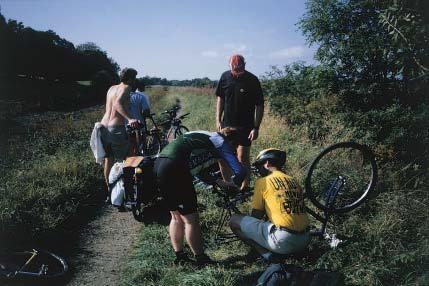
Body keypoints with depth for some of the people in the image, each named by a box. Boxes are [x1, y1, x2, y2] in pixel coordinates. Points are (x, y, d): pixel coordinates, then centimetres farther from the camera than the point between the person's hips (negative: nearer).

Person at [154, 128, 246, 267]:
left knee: (177, 217, 20)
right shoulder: (221, 142, 6)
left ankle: (179, 257, 30)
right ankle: (201, 260, 18)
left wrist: (217, 181, 35)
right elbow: (240, 171, -2)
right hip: (173, 168, -9)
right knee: (191, 219, 5)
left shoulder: (203, 135, 28)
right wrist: (230, 184, 18)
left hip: (158, 164, 9)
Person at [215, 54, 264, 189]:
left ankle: (244, 187, 11)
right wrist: (218, 120, 5)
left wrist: (256, 128, -12)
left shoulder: (252, 80, -12)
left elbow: (259, 106, -8)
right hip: (227, 124, 4)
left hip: (245, 126, -4)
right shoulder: (225, 77, -2)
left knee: (243, 157, -2)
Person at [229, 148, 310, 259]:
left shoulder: (263, 181, -1)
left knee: (234, 220, 6)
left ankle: (269, 256, -2)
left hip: (283, 241, -7)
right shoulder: (294, 181, 16)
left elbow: (256, 215, 5)